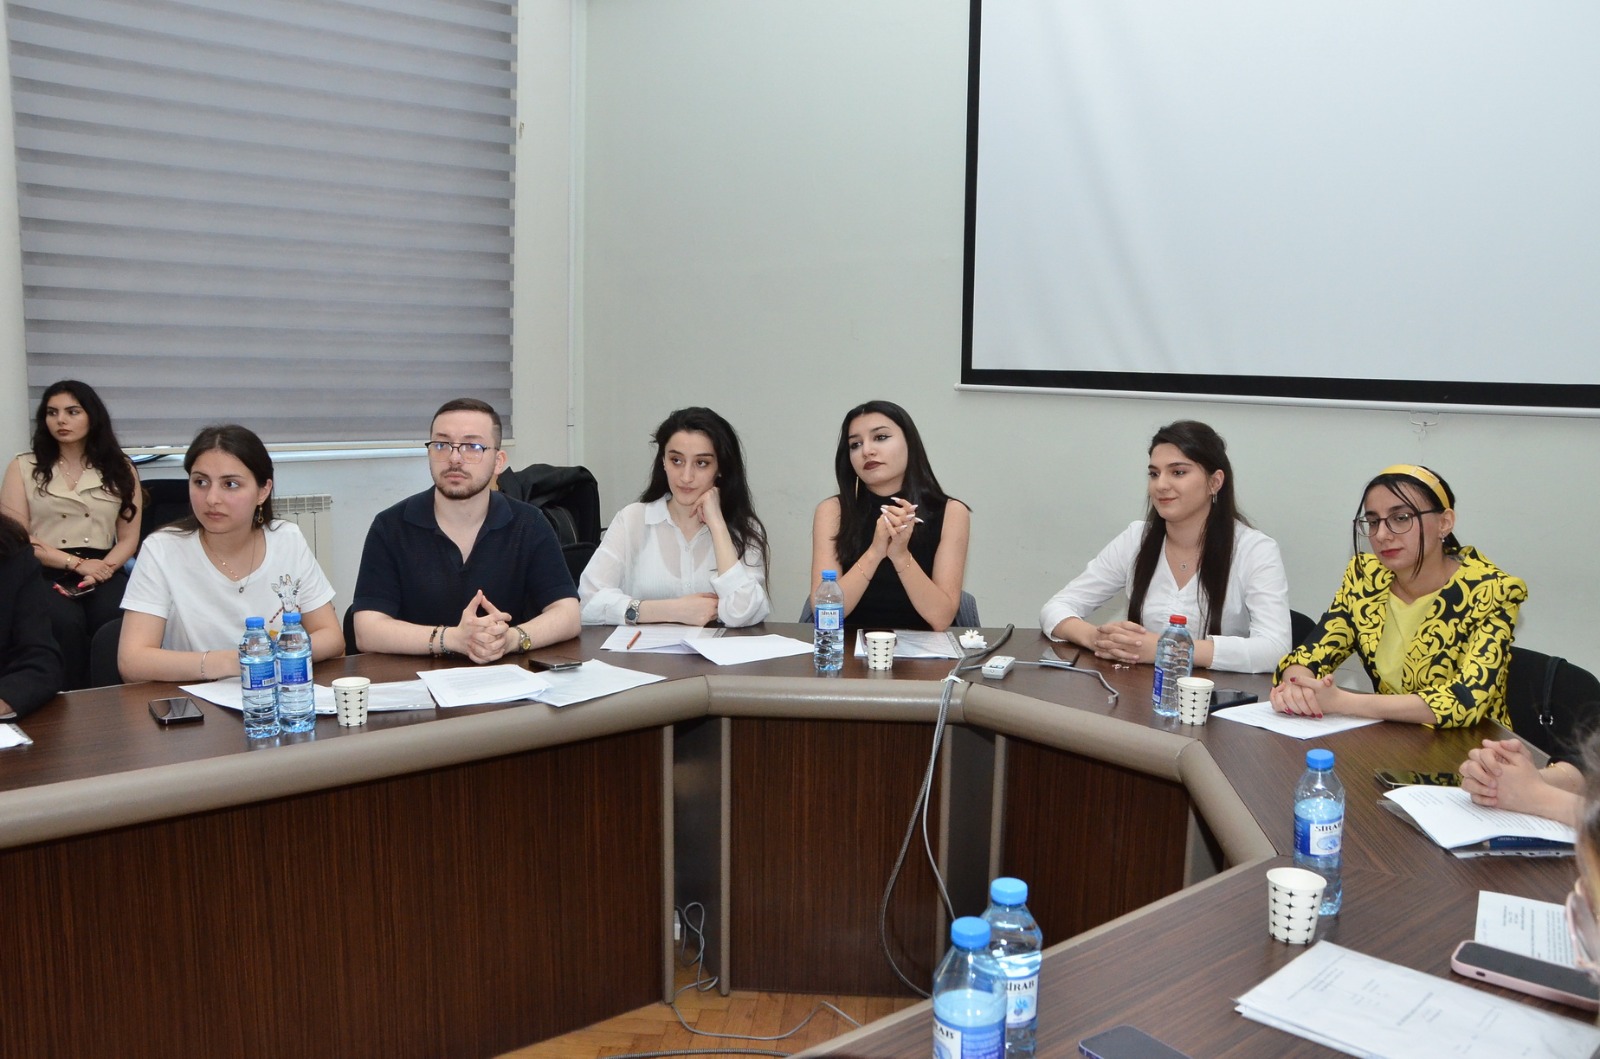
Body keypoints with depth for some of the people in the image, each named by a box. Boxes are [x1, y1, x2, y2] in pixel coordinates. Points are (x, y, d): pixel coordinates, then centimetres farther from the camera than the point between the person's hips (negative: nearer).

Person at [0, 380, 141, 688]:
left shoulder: (120, 469, 15)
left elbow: (129, 538, 9)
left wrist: (103, 569, -11)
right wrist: (77, 564, -10)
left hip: (103, 573, 1)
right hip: (44, 574, -1)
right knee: (65, 622, -34)